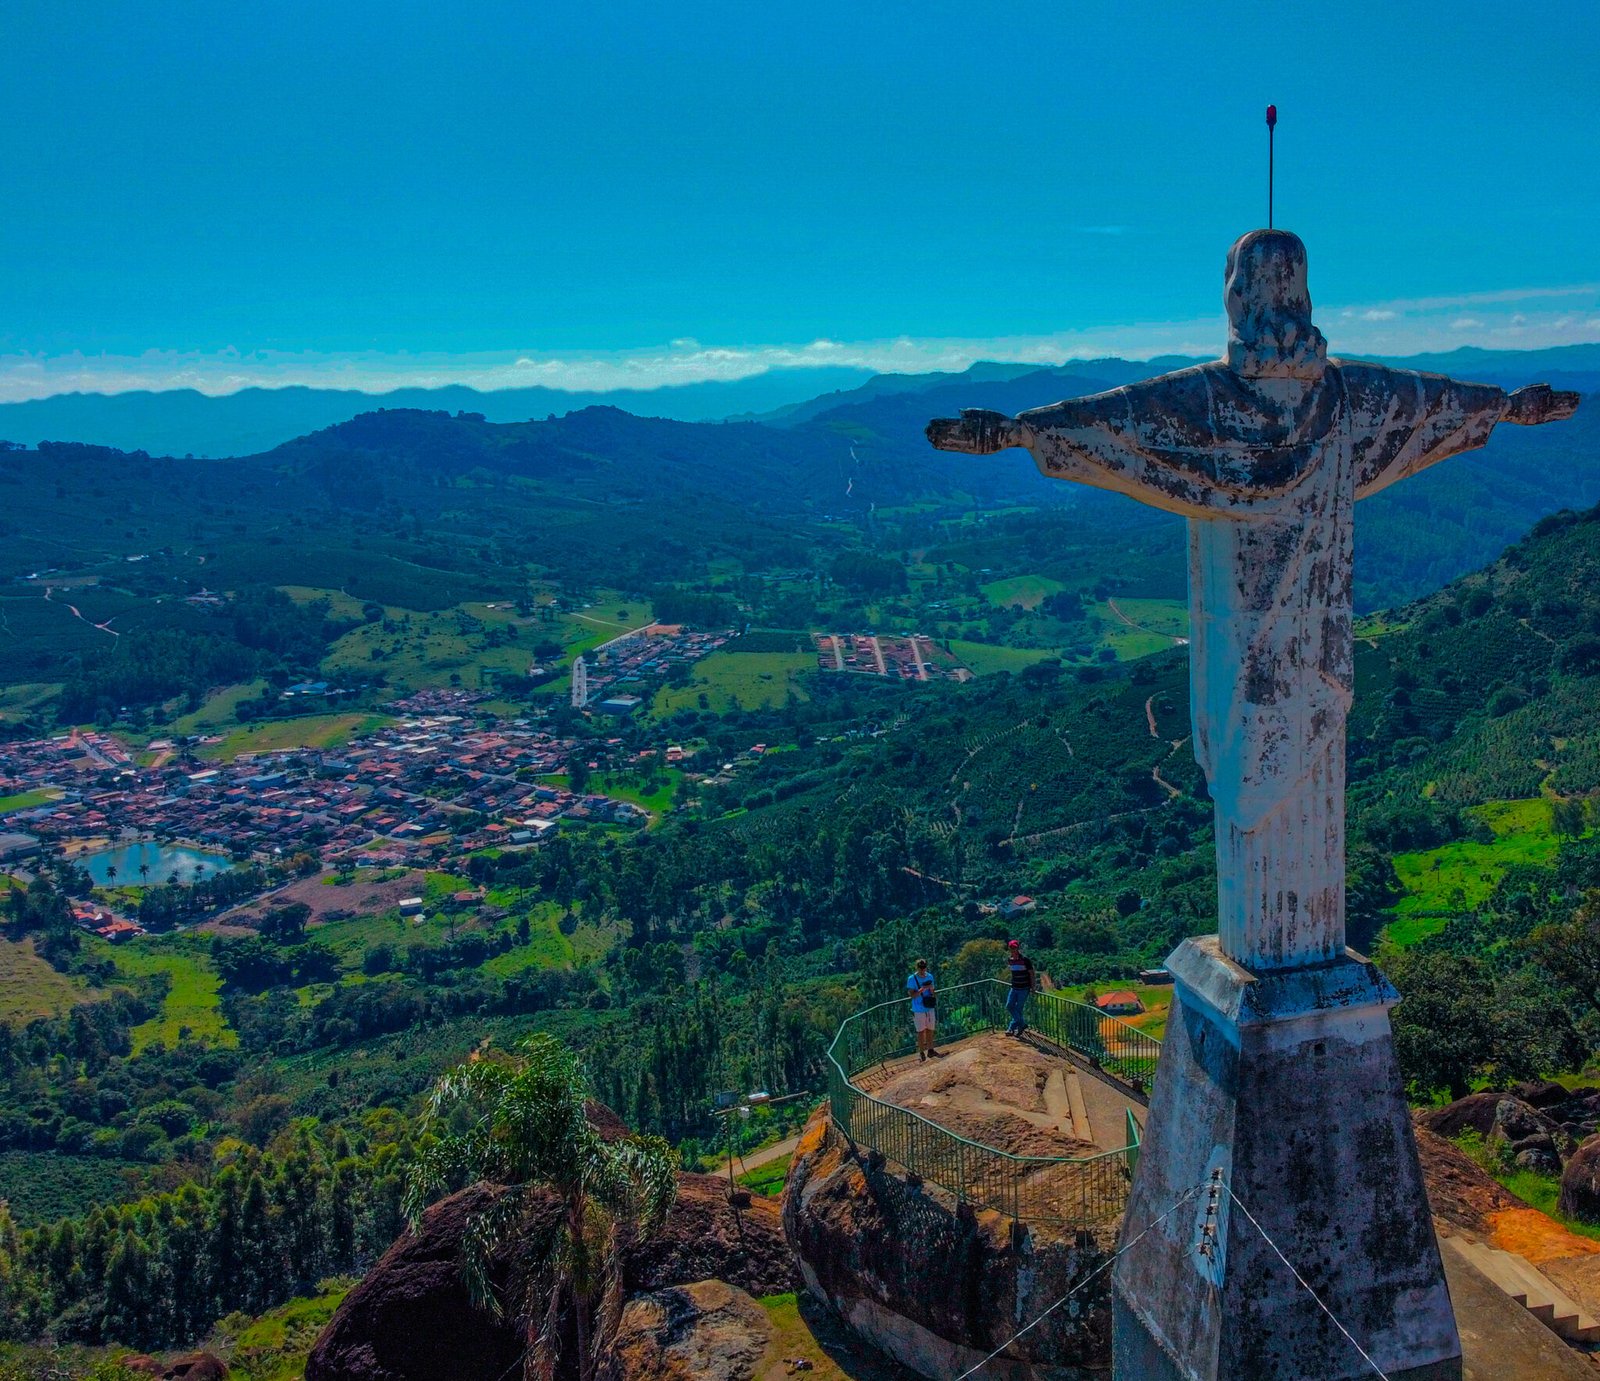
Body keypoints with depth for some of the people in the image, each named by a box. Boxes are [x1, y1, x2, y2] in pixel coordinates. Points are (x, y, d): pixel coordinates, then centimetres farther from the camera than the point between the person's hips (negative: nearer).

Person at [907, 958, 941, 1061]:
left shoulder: (930, 977, 5)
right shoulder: (912, 979, -10)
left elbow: (932, 992, 10)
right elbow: (912, 995, -13)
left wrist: (931, 989, -13)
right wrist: (921, 990, -28)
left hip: (930, 1009, 4)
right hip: (918, 1010, -4)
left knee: (930, 1030, 10)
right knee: (921, 1032, 1)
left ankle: (930, 1050, 21)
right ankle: (921, 1052, 10)